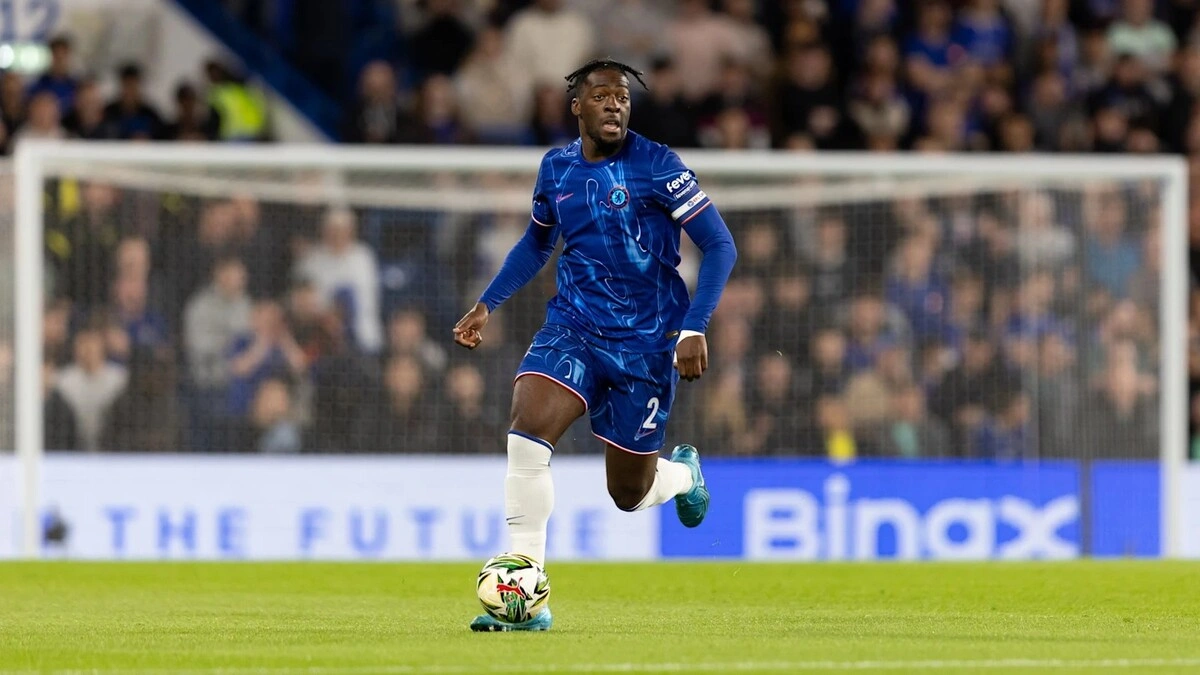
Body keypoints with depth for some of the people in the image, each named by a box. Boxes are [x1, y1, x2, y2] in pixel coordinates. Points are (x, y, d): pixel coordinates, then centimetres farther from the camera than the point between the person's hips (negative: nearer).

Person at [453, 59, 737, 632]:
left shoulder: (655, 165, -11)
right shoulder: (555, 168, 5)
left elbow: (720, 246, -10)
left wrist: (694, 329, -20)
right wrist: (486, 304, 17)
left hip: (645, 341, -3)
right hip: (572, 327, 3)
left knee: (629, 493, 6)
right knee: (526, 430, -24)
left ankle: (683, 472, 46)